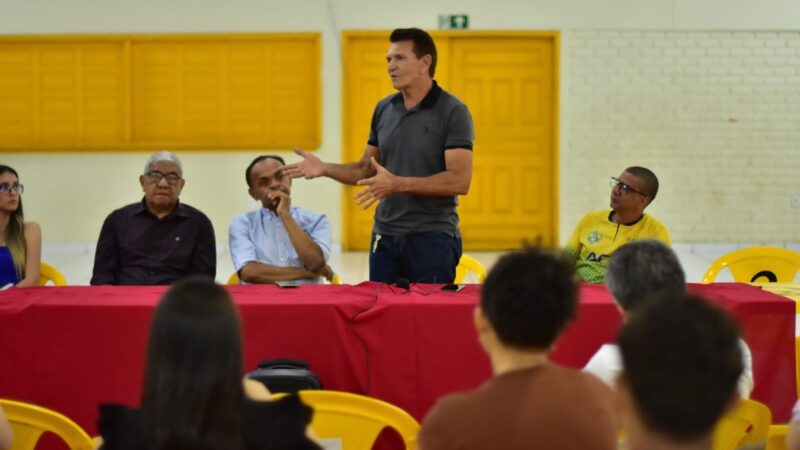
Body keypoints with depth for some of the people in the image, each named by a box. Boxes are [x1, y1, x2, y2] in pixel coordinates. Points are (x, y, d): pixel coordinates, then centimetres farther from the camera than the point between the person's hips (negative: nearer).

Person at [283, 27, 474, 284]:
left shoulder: (452, 111, -9)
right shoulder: (384, 109, 9)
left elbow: (459, 181, -17)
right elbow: (366, 170, 17)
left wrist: (398, 183, -23)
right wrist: (325, 169, 0)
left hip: (432, 236, -6)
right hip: (385, 236, 6)